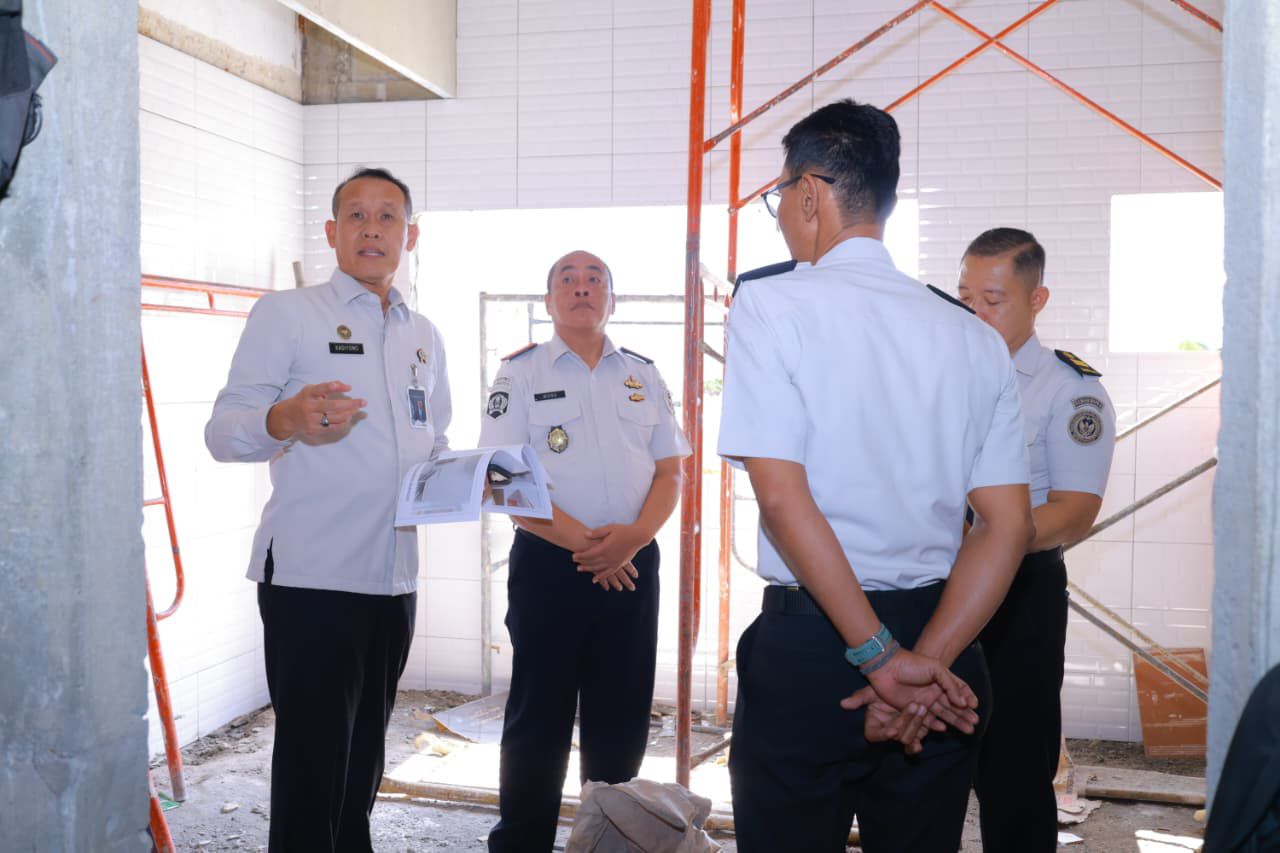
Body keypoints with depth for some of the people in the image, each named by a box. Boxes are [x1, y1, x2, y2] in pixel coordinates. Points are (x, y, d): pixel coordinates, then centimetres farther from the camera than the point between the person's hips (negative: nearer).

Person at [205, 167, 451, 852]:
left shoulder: (424, 336, 17)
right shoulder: (285, 314, 0)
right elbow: (222, 431, -8)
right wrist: (285, 421, -30)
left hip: (393, 579, 6)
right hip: (311, 578, -5)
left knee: (363, 762, 17)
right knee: (311, 764, -3)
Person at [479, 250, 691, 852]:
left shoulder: (644, 374, 11)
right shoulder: (521, 372, 1)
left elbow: (670, 471, 7)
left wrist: (634, 535, -12)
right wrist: (579, 539, -17)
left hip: (632, 565, 3)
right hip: (548, 562, -3)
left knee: (622, 720, 9)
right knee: (539, 717, 4)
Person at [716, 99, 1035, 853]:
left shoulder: (772, 305, -9)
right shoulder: (976, 338, 4)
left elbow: (783, 499, -17)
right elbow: (1009, 525, -2)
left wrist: (883, 659, -14)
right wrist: (923, 664, -7)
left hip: (806, 646, -4)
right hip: (940, 634, 5)